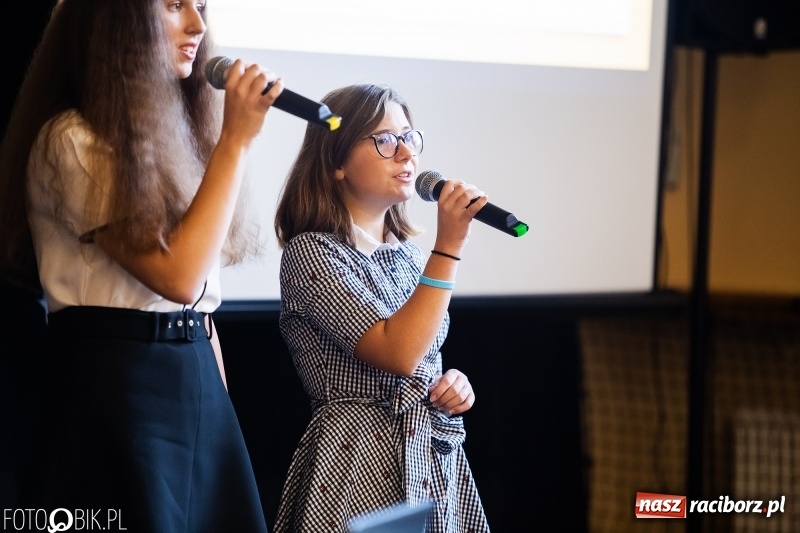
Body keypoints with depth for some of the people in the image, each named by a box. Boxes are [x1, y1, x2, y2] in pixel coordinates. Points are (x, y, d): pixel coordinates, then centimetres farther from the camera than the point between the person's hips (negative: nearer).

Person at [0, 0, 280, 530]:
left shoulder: (167, 134, 16)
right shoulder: (73, 140, -12)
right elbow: (177, 276, -19)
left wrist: (221, 403, 12)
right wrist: (235, 140, -15)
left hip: (196, 379, 8)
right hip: (121, 382, -8)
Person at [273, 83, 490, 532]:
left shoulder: (408, 255, 11)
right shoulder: (310, 252, -11)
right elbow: (399, 354, -22)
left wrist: (457, 384, 1)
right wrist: (449, 246, -22)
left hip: (437, 457, 7)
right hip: (366, 463, -7)